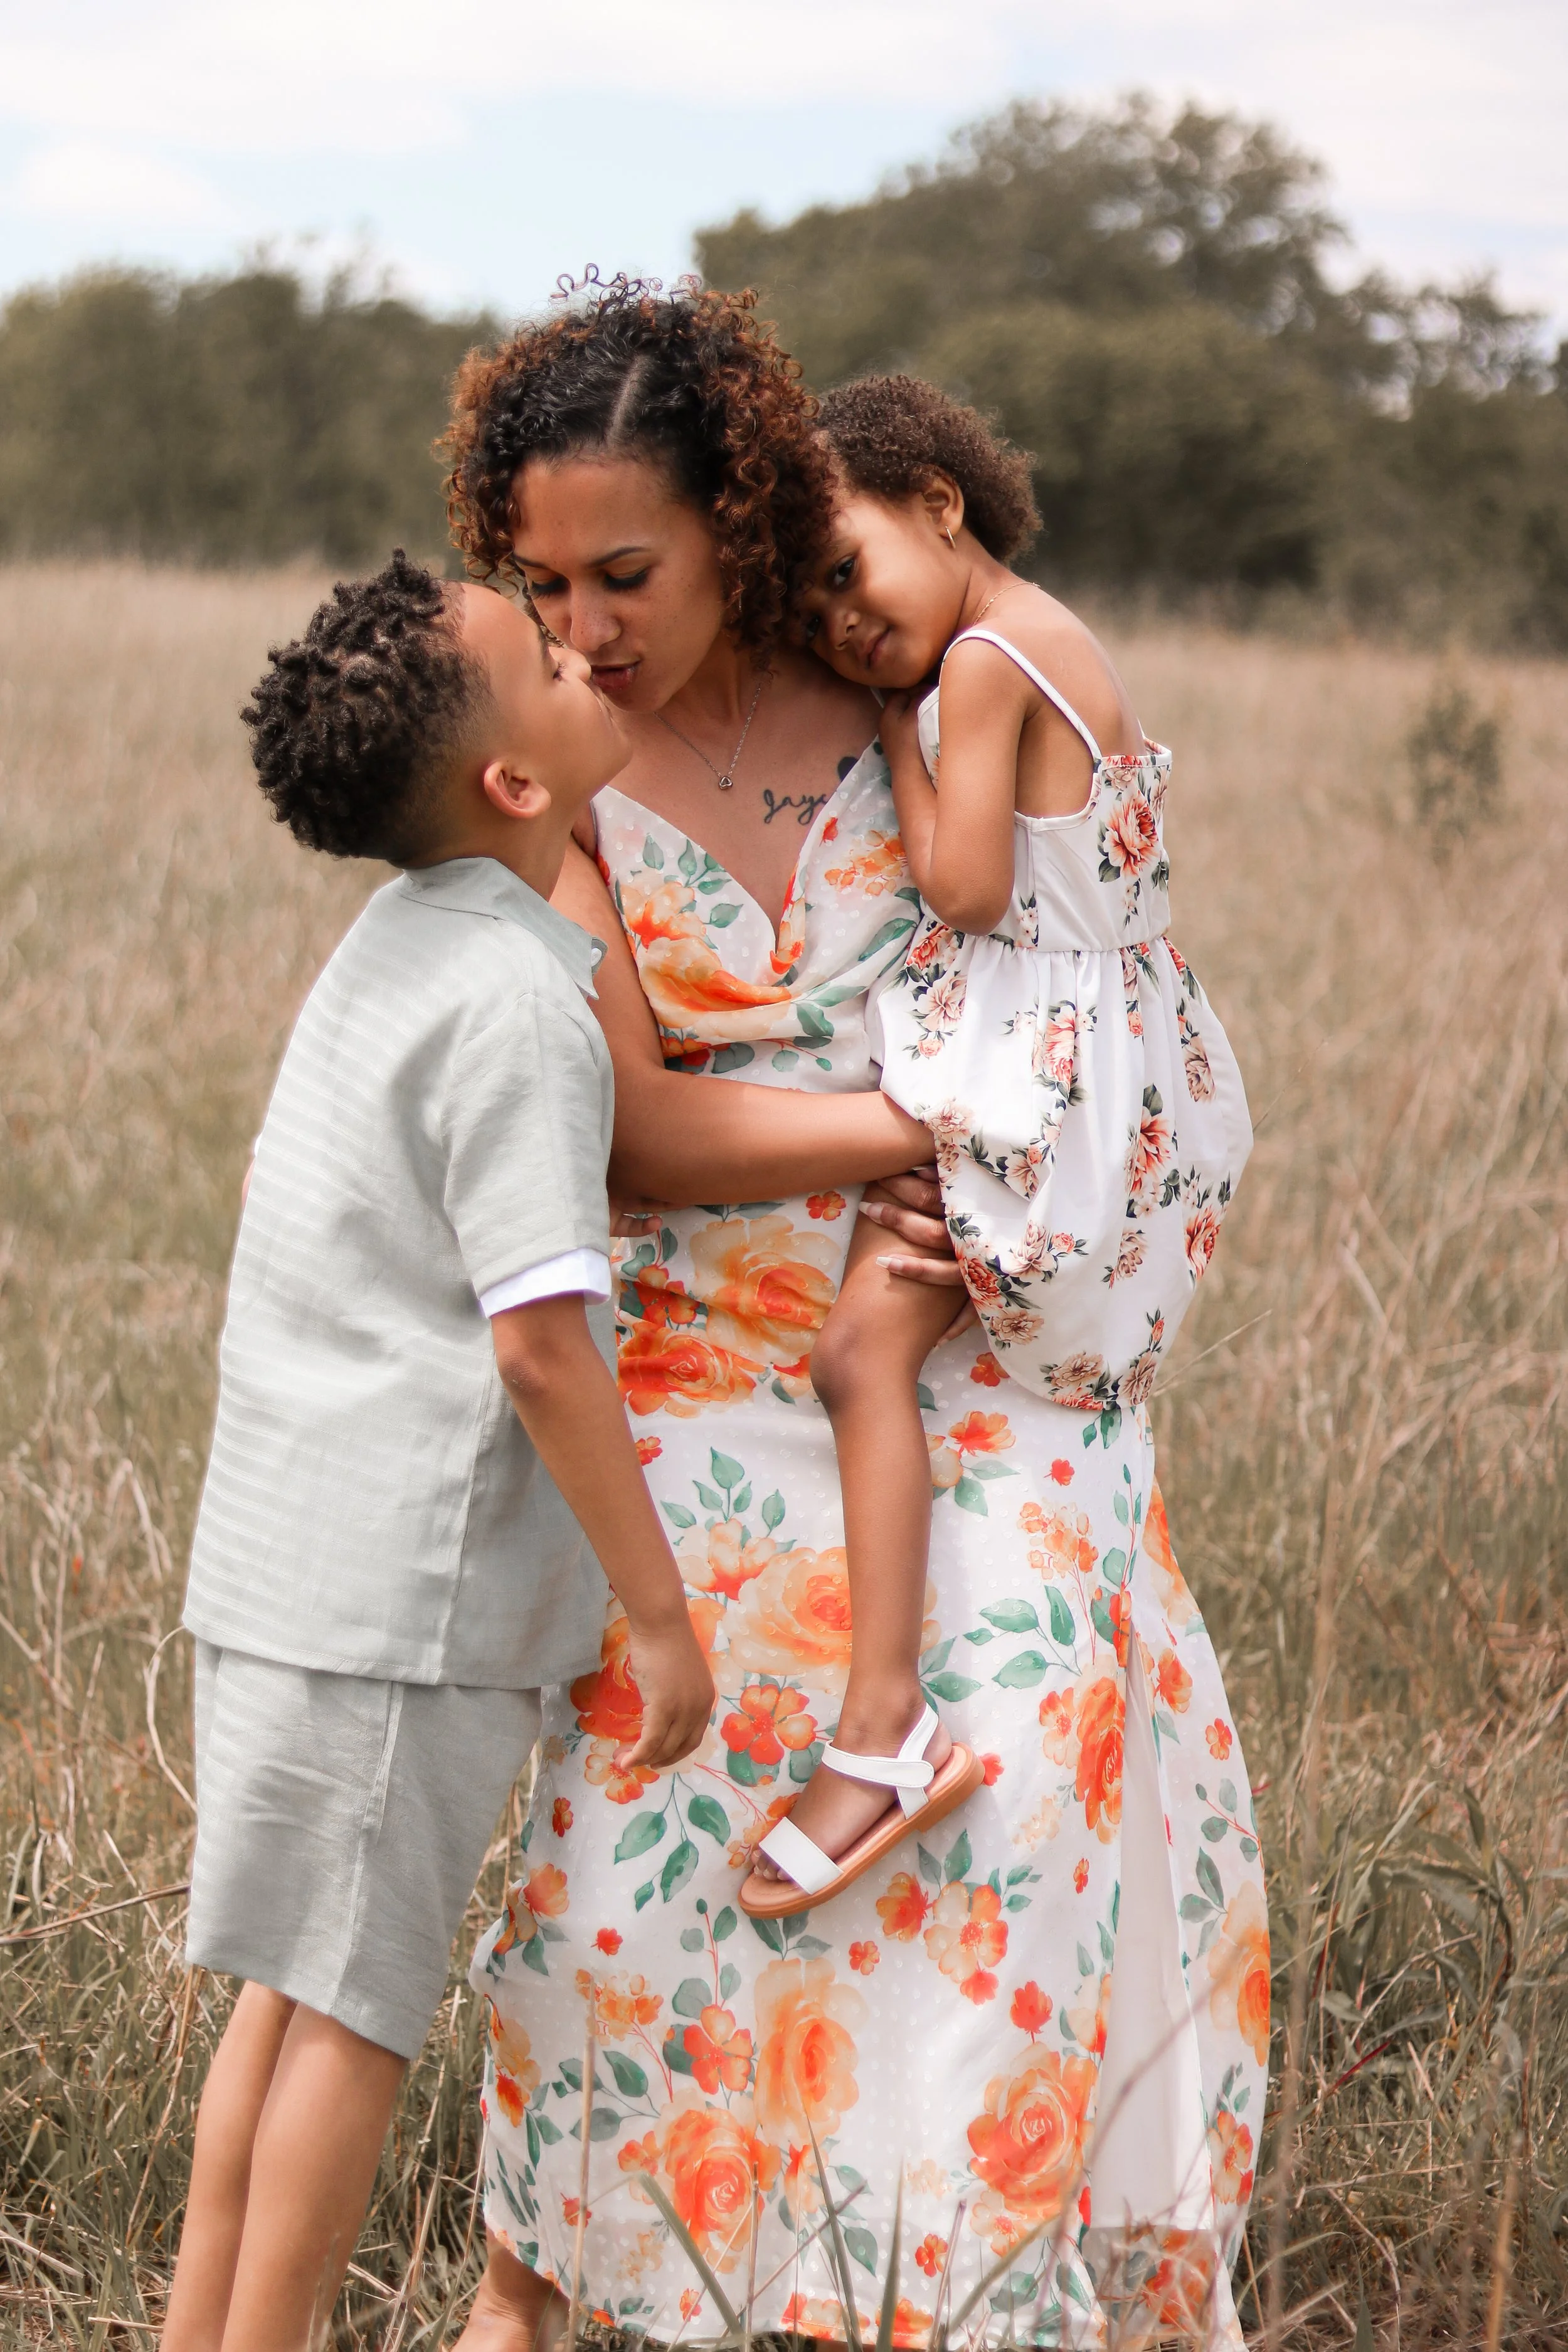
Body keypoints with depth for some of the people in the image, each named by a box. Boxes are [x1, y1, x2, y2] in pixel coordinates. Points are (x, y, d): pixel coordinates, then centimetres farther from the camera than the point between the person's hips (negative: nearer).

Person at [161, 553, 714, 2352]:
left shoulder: (393, 950, 12)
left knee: (297, 1984, 16)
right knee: (358, 2000, 2)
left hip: (280, 1558, 9)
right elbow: (539, 1339, -21)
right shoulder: (519, 1001, -16)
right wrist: (660, 1613, -14)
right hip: (408, 1588, -9)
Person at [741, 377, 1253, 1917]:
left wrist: (899, 729, -8)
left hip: (1040, 1079, -11)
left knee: (866, 1344, -17)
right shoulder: (1060, 650, 14)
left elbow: (965, 887, -18)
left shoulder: (979, 664, -15)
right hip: (1126, 1071, 11)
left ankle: (886, 1725, -23)